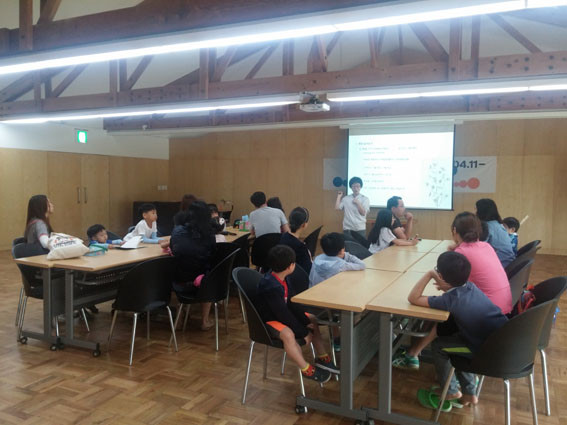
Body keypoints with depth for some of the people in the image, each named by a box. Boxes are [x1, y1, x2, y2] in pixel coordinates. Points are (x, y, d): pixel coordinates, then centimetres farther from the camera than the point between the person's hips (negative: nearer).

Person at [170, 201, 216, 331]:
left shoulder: (178, 231, -6)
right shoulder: (209, 234, -10)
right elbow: (211, 257, 2)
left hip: (179, 283, 2)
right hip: (201, 284, -1)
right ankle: (204, 321, 36)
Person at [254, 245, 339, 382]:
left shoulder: (283, 279, -1)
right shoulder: (270, 287, -31)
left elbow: (293, 304, 2)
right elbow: (283, 314, -29)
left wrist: (306, 322, -5)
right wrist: (303, 333, -22)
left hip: (281, 314, 10)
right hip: (267, 320, -10)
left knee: (313, 320, 11)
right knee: (288, 334, -37)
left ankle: (322, 358, 16)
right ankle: (306, 369, -20)